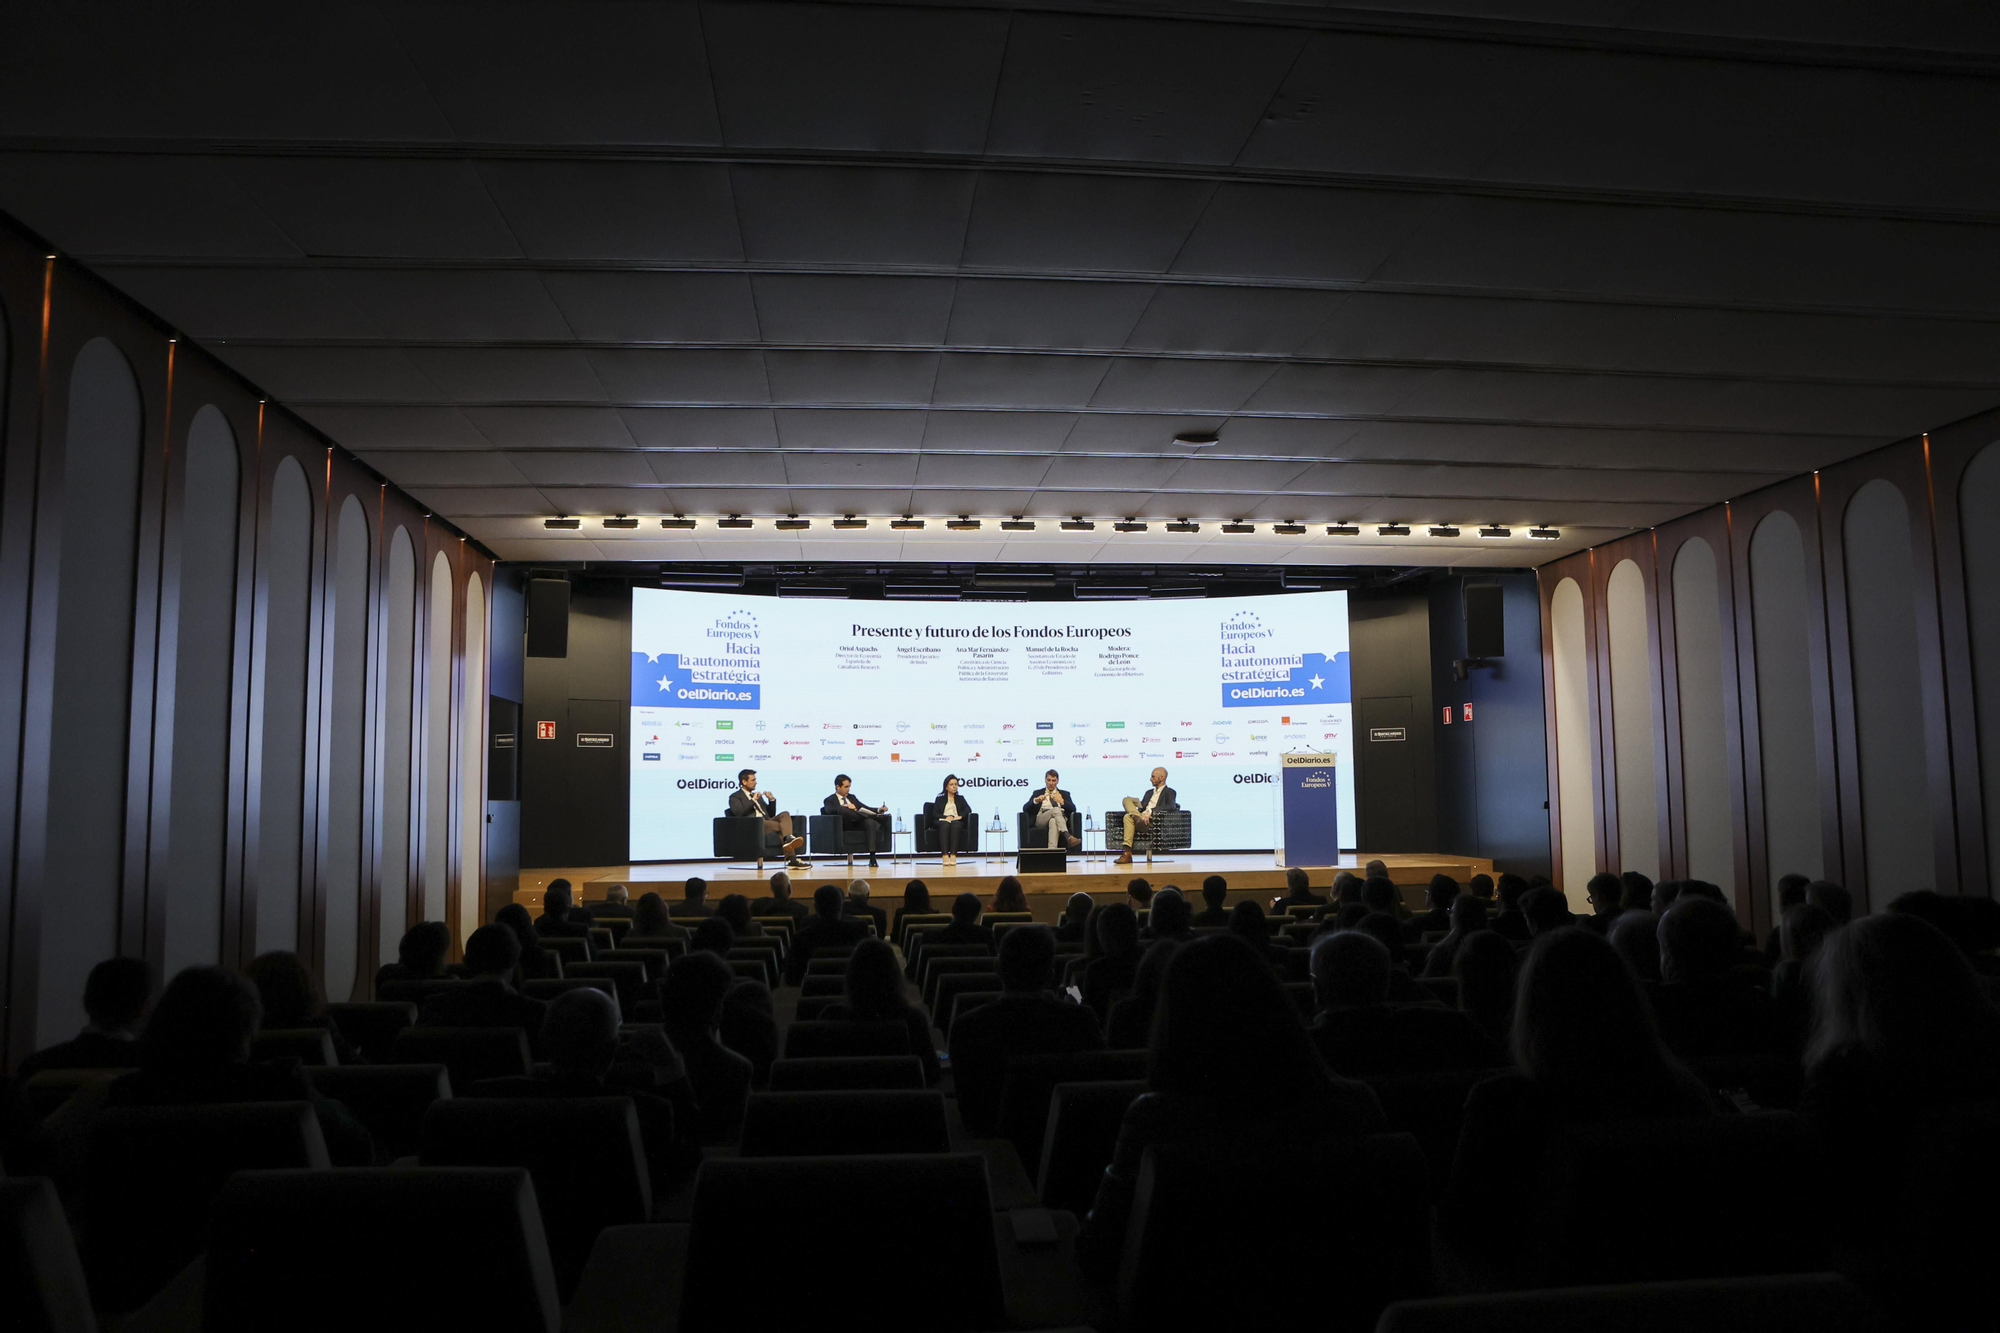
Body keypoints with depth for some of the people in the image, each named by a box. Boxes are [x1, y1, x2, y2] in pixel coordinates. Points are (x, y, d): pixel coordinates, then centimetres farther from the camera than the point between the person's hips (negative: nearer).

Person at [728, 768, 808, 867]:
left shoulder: (757, 795, 31)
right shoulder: (735, 797, 11)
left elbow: (771, 814, 30)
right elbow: (738, 812, -11)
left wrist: (772, 800, 15)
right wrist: (753, 800, -10)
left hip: (767, 822, 6)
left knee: (785, 814, -23)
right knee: (782, 826, -30)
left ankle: (788, 839, -47)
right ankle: (792, 858, -37)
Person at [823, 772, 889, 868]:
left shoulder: (852, 797, 30)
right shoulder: (830, 800, 14)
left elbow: (866, 808, 23)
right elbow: (829, 810, -8)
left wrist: (879, 809, 3)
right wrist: (846, 806, -23)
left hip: (859, 824, 4)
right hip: (845, 826, -4)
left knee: (870, 822, -32)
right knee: (842, 810, -35)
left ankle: (872, 859, -40)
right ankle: (875, 817, -33)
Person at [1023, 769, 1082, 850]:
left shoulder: (1064, 794, 26)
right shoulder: (1038, 793, 25)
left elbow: (1073, 809, 9)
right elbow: (1025, 809, 12)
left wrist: (1062, 801, -10)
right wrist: (1035, 800, -8)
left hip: (1061, 819, 0)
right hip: (1041, 820, 0)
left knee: (1053, 821, -41)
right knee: (1056, 810, -35)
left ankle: (1052, 849, -58)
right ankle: (1068, 837, -53)